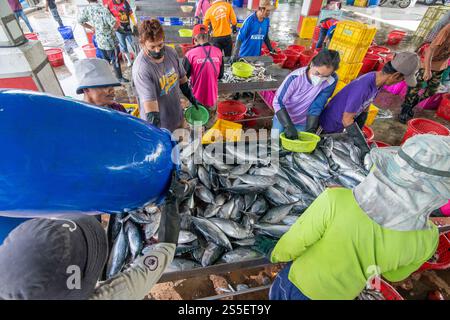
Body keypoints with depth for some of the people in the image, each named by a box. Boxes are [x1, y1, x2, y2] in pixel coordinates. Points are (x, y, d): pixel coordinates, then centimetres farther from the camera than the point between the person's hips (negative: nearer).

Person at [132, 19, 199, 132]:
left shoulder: (171, 52, -7)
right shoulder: (141, 69, -26)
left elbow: (182, 78, 8)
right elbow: (149, 101, -33)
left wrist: (192, 98, 11)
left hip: (177, 116, 6)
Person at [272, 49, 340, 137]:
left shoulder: (331, 81, -21)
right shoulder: (295, 77, -27)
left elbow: (316, 107, -18)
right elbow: (278, 102, -27)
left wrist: (310, 130, -26)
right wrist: (288, 126, -36)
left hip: (304, 123, 1)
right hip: (283, 118, -1)